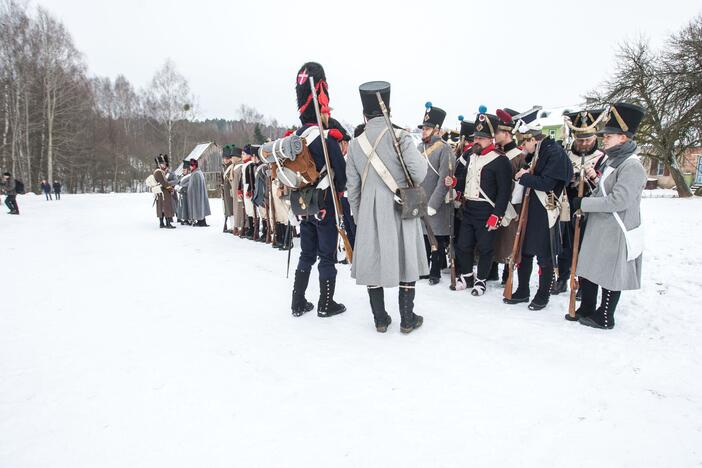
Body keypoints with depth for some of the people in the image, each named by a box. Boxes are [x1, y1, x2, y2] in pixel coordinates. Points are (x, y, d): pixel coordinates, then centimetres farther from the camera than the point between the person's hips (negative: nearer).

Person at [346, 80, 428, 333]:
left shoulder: (355, 144, 1)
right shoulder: (400, 136, -9)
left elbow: (352, 187, 5)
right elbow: (419, 173, -16)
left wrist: (357, 216, 16)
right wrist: (421, 156, 7)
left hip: (369, 213, 3)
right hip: (400, 210, -2)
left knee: (372, 262, 11)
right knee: (405, 262, 9)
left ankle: (380, 319, 20)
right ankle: (407, 319, 16)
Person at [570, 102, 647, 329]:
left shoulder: (631, 166, -17)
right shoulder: (611, 161, 13)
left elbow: (619, 200, -25)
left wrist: (583, 203, -20)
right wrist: (595, 178, 4)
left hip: (616, 232, -9)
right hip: (598, 228, 9)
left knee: (610, 275, 4)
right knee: (587, 270, 16)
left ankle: (604, 318, 19)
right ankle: (586, 310, 31)